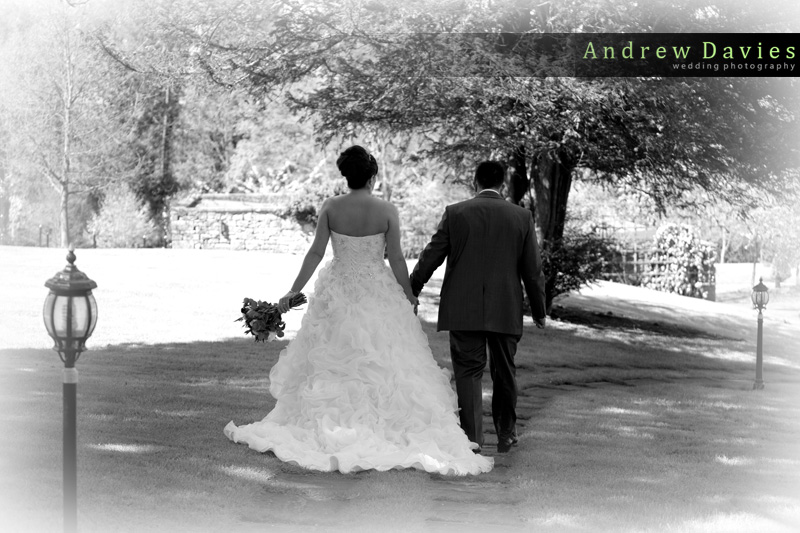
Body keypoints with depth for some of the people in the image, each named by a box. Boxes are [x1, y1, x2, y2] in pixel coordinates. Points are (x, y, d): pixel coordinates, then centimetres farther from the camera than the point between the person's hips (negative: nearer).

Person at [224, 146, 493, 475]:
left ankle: (331, 427, 13)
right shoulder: (387, 211, -8)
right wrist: (409, 296, 7)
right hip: (378, 294, -1)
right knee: (382, 361, 5)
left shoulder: (330, 207, -5)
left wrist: (294, 291, 0)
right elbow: (396, 259, -6)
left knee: (333, 361, 11)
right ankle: (383, 427, 3)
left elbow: (316, 253, -6)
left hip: (337, 295, 2)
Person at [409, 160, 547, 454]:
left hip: (463, 309, -1)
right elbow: (532, 268, 3)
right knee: (504, 372, 15)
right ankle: (506, 434, 26)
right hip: (506, 310, 1)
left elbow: (431, 256, 2)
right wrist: (539, 309, 13)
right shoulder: (521, 216, 1)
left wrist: (411, 292, 14)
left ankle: (472, 438, -4)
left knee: (468, 371, 2)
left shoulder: (455, 212, -1)